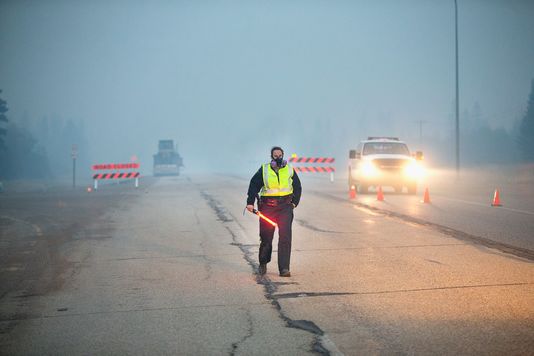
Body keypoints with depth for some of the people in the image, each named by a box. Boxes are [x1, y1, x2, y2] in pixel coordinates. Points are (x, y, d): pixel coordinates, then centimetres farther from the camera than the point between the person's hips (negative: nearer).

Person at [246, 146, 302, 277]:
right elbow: (253, 186, 5)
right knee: (266, 236, 3)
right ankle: (263, 263, 28)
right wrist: (250, 202, -5)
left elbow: (297, 187, 19)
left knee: (285, 236, -11)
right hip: (267, 207, -1)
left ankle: (284, 268, -11)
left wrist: (294, 202, 10)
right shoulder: (264, 170, 5)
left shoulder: (289, 170, 10)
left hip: (285, 207, 1)